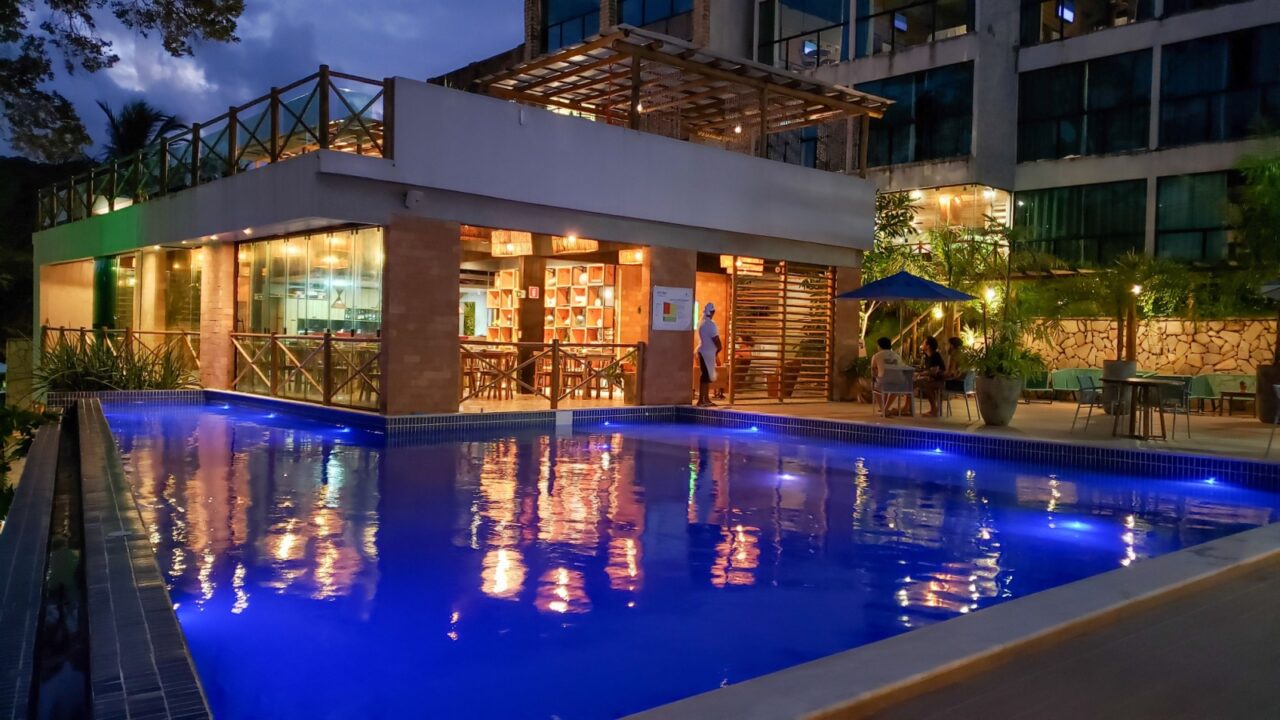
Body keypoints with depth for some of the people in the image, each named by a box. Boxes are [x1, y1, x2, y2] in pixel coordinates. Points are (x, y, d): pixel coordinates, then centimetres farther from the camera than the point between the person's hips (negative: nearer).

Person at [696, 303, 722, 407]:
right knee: (706, 376, -7)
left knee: (707, 376, 15)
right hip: (708, 352, -9)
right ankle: (701, 400, -7)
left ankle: (706, 399, 20)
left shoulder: (701, 323, 13)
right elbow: (715, 338, -20)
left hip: (703, 352, 9)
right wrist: (719, 348, -1)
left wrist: (716, 349, 17)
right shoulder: (710, 324, -16)